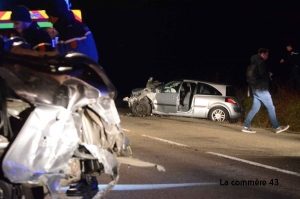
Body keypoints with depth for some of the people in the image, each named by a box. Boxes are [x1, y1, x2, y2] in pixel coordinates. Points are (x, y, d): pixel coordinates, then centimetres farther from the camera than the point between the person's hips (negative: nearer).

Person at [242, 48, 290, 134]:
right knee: (271, 107, -2)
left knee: (255, 108, 9)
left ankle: (246, 126, 4)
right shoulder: (261, 62, -13)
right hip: (261, 89, -9)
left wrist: (267, 74, 15)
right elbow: (262, 74, -25)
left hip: (256, 89, 9)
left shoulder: (255, 63, 17)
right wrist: (269, 74, -5)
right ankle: (277, 127, 3)